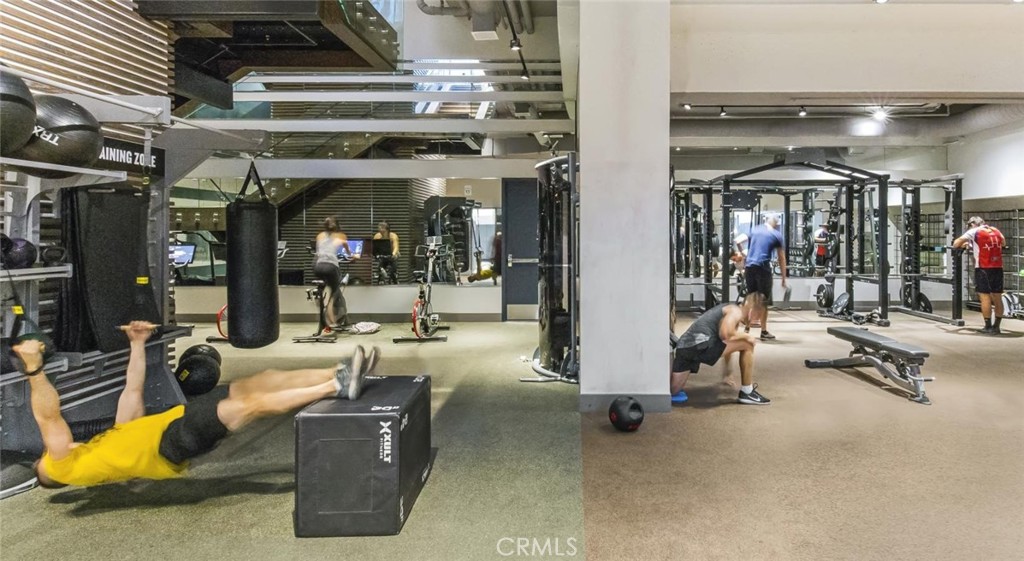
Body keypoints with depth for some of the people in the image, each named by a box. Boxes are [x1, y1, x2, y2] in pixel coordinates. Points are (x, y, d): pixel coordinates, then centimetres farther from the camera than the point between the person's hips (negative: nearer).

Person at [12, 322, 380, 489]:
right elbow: (48, 418, -4)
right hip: (169, 442, -8)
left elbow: (133, 391, 33)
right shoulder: (64, 466, 13)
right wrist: (34, 370, -17)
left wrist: (138, 345, 29)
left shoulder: (112, 440, 34)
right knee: (249, 404, -27)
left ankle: (339, 376, -19)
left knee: (262, 381, -10)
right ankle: (336, 388, -36)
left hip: (179, 430, 8)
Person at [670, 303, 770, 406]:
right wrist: (746, 336, 3)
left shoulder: (729, 311, 33)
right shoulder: (736, 311, 4)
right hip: (700, 344, -9)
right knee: (747, 345, 2)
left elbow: (727, 345, 45)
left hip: (684, 347, 9)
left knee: (673, 389, 16)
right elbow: (725, 334, -16)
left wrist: (727, 372, 55)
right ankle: (747, 393, 10)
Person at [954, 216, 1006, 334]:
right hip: (998, 268, 6)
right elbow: (1004, 243, 32)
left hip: (983, 268, -6)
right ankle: (996, 327, 15)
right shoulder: (996, 231, 14)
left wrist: (962, 245, 19)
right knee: (997, 297, 9)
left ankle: (988, 327, -5)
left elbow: (956, 244, -1)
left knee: (985, 297, -4)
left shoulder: (974, 232, -2)